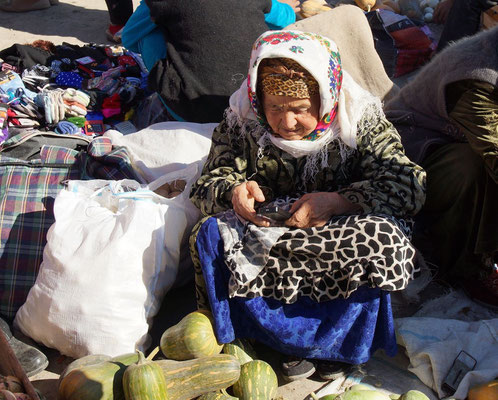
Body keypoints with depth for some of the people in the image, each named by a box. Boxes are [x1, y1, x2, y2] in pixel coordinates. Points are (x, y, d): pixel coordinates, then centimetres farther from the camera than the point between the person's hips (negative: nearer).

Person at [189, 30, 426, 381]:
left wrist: (336, 202, -30)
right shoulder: (241, 122, -3)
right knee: (209, 236, -27)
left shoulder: (362, 121, -8)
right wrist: (234, 192, -23)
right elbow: (208, 185, 2)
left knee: (385, 238, -33)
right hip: (262, 231, 2)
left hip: (336, 234, -1)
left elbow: (406, 187, -15)